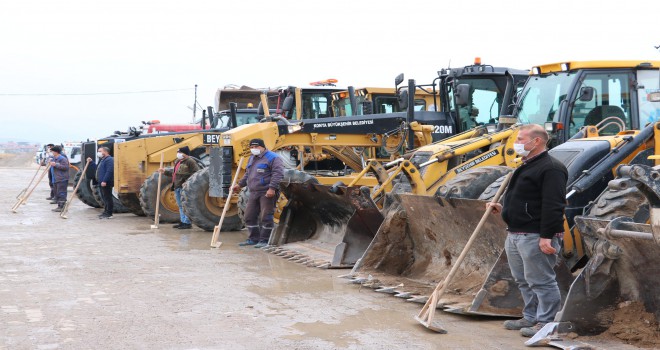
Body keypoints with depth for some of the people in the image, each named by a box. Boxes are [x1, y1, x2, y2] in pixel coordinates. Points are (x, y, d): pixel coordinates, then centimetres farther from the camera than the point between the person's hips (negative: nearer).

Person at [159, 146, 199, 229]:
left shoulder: (190, 162, -9)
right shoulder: (178, 161, 20)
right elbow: (174, 173, 29)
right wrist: (165, 171, 25)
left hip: (184, 187, -10)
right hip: (177, 187, 10)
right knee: (180, 206, 13)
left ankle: (187, 223, -5)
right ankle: (183, 222, 21)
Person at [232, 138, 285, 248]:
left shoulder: (272, 158, -8)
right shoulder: (252, 159, 20)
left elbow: (278, 174, -18)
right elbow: (247, 174, 32)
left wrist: (272, 188, -25)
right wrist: (240, 184, 25)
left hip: (267, 193, -8)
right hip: (254, 193, 8)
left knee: (266, 217, -7)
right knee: (249, 216, 10)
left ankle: (264, 240, 0)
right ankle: (253, 239, 20)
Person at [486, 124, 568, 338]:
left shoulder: (550, 169, -15)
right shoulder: (527, 167, 19)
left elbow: (552, 206, -22)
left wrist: (546, 236, -26)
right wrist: (503, 208, 16)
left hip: (535, 237, -11)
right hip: (516, 234, 11)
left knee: (540, 281, -4)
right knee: (524, 281, 17)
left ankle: (546, 323, 3)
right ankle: (531, 318, 26)